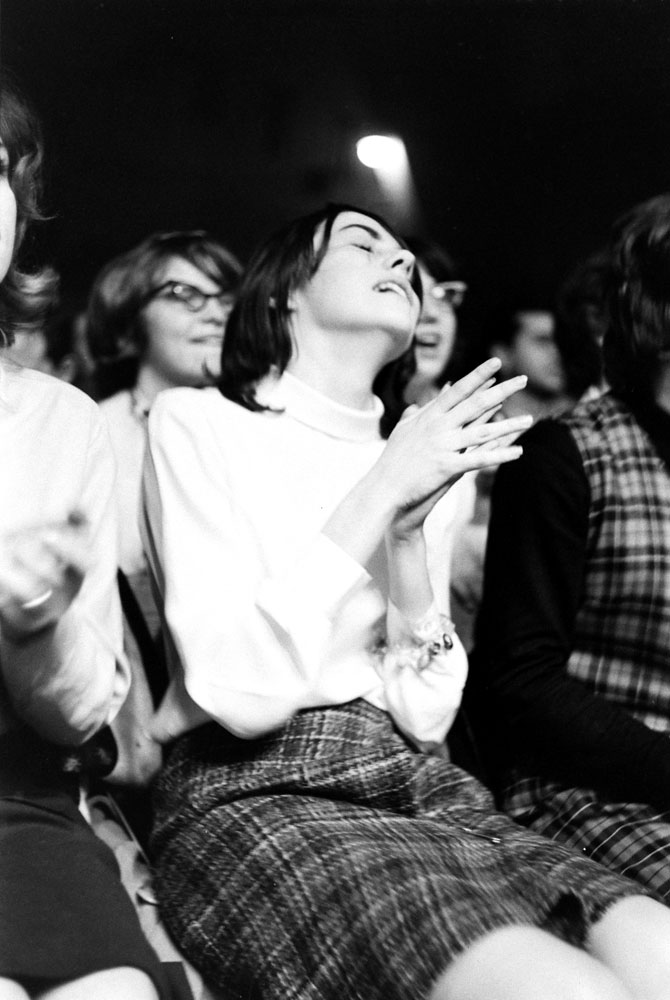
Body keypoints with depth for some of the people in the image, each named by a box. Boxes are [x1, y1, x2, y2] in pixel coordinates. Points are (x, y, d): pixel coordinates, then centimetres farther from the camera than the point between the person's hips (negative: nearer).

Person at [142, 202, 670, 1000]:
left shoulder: (407, 462, 15)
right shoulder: (197, 421, -1)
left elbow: (426, 716, 7)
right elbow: (241, 690, -15)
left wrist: (409, 533, -5)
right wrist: (379, 492, -13)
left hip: (417, 785, 5)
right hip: (255, 795, -5)